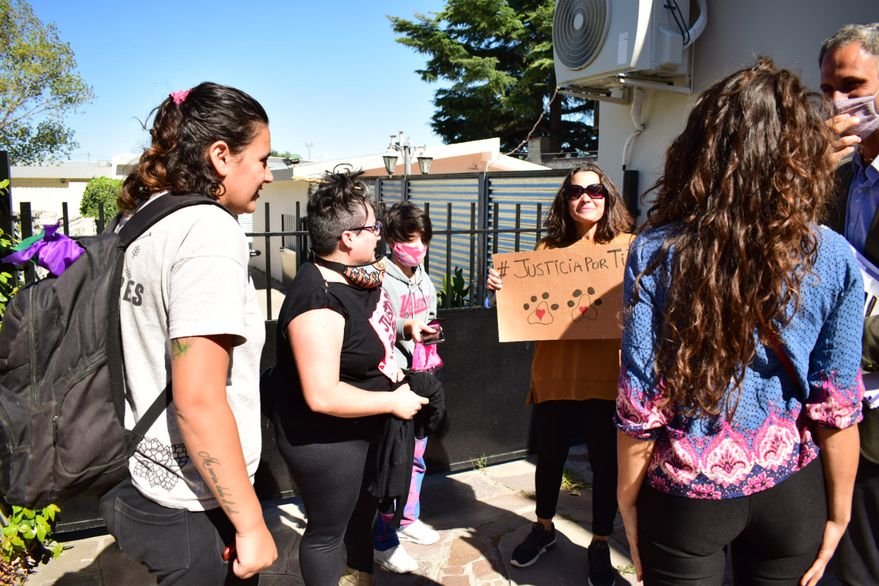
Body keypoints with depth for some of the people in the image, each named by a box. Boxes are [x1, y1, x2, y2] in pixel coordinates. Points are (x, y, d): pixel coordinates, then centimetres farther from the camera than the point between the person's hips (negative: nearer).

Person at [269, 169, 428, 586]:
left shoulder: (352, 274, -5)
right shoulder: (318, 301, -32)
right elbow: (322, 397, -34)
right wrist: (393, 401, -23)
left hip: (362, 427, 10)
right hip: (324, 440, -10)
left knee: (364, 502, 29)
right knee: (327, 529, 11)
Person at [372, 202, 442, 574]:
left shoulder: (425, 281, 13)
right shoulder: (379, 280, -12)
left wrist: (430, 331, 4)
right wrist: (404, 328, -24)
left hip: (422, 376, 8)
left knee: (416, 455, 17)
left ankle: (408, 519, 35)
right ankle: (384, 541, 14)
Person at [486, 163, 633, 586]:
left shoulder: (628, 246, 0)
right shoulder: (548, 247, 6)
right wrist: (500, 287, -9)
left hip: (606, 375, -2)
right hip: (555, 372, 2)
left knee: (605, 461, 11)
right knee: (549, 455, 17)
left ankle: (600, 543, 32)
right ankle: (543, 528, 41)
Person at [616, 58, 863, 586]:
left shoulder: (656, 251, -16)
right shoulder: (834, 258, -10)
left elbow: (640, 405, -13)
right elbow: (835, 409, -6)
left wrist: (628, 500, 0)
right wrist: (838, 514, 8)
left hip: (685, 492, -2)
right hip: (790, 493, 2)